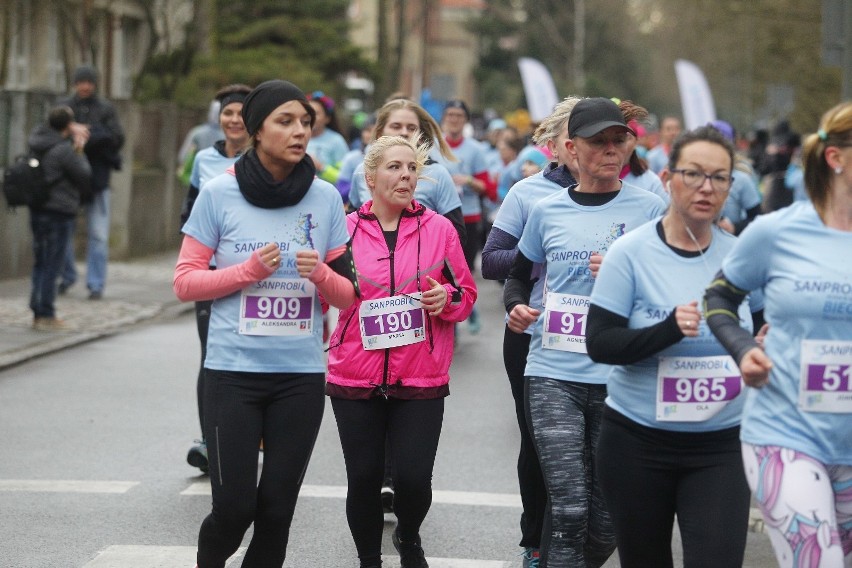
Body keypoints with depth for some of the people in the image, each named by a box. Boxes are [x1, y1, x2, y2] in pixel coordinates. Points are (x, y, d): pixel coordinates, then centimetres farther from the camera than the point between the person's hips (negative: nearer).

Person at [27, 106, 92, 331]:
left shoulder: (36, 142, 6)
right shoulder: (64, 150, -18)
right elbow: (84, 175, -9)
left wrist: (74, 131, 20)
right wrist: (80, 152, 7)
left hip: (37, 210, 8)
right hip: (59, 212, -8)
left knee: (40, 263, 14)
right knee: (52, 265, -3)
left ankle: (38, 312, 18)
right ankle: (46, 315, -1)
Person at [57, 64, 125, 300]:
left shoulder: (105, 108, 5)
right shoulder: (65, 106, 8)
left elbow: (117, 137, -5)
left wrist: (87, 137, -17)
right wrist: (73, 128, -26)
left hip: (97, 177, -1)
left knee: (98, 234, -3)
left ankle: (96, 284, 1)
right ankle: (67, 276, 21)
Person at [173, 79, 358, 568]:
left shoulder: (325, 198, 3)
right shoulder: (220, 194, -3)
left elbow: (347, 296, 9)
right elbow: (185, 283, -1)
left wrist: (321, 274, -13)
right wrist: (250, 270, -15)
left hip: (302, 374, 2)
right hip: (233, 370, -2)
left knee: (277, 509, 4)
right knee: (235, 507, -5)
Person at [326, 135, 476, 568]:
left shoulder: (439, 229, 2)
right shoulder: (346, 229, 1)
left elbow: (466, 294, 10)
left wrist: (447, 297, -10)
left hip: (421, 380, 0)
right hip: (355, 377, 0)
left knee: (413, 479, -6)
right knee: (363, 479, 3)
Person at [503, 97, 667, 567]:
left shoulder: (649, 209, 2)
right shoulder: (547, 211, 8)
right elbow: (519, 275, 22)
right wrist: (516, 307, 1)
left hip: (620, 381, 0)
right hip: (552, 375, 0)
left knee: (607, 519, 5)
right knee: (569, 507, -12)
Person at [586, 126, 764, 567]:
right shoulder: (631, 253, -7)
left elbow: (761, 328, 18)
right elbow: (599, 344, -12)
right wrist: (669, 329, -26)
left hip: (721, 447, 1)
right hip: (639, 444, -1)